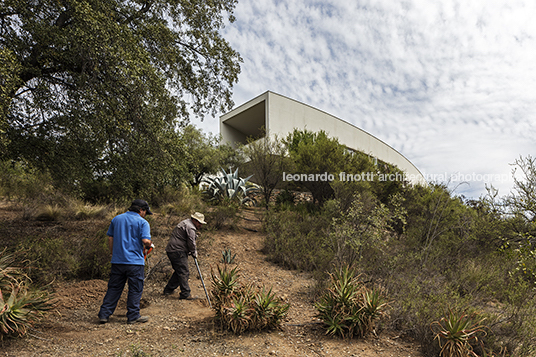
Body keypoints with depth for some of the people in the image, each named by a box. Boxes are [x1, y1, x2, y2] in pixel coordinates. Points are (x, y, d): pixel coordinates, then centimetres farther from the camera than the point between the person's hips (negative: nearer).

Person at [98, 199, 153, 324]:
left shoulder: (116, 219, 11)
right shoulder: (142, 222, -7)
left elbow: (110, 238, 14)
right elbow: (146, 241, -18)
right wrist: (148, 246, 4)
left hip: (117, 261, 5)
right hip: (135, 262, -5)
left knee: (113, 288, 14)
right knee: (135, 290, 6)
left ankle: (104, 314, 15)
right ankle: (133, 316, 12)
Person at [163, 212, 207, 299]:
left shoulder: (186, 223, 21)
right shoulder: (190, 227, -14)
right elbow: (191, 243, -16)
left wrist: (192, 252, 17)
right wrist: (194, 253, 0)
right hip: (177, 252, -11)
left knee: (179, 271, 17)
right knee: (184, 272, -8)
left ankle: (168, 290, 24)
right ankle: (185, 294, -5)